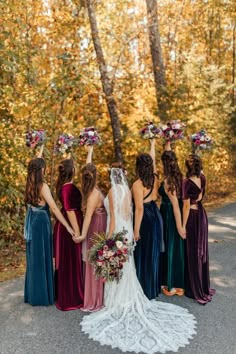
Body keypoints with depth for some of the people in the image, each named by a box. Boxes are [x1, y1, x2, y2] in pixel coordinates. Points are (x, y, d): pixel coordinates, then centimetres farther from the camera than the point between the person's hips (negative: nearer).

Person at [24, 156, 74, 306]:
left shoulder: (30, 184, 1)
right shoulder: (43, 186, -19)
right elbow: (54, 208, -23)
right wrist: (68, 227, -23)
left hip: (32, 222, 8)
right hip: (41, 222, -8)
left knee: (34, 257, 16)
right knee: (42, 257, 3)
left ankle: (33, 293, 28)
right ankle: (42, 295, 14)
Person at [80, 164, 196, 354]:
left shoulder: (113, 191, -15)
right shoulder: (128, 190, 5)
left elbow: (113, 217, -16)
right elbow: (130, 213, 10)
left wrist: (109, 238, -13)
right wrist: (131, 233, 18)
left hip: (117, 231, -7)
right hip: (127, 231, 7)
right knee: (127, 267, 17)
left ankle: (119, 303, 15)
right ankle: (129, 301, 29)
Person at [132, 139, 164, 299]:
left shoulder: (138, 184, -19)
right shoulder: (154, 178, -1)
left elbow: (139, 209, -21)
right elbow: (153, 159, 17)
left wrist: (136, 230, -16)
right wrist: (153, 144, 34)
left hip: (145, 218, -7)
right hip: (155, 215, 8)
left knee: (143, 255, 4)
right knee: (153, 253, 18)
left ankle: (146, 290, 15)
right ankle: (154, 288, 32)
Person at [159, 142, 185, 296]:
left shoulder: (167, 181, -20)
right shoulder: (178, 176, 0)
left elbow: (175, 204, -23)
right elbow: (170, 157, 18)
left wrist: (179, 226, -21)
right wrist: (168, 144, 27)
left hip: (169, 217, -7)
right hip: (174, 216, 7)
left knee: (170, 248, 4)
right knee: (177, 248, 15)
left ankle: (171, 285, 17)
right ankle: (179, 284, 27)